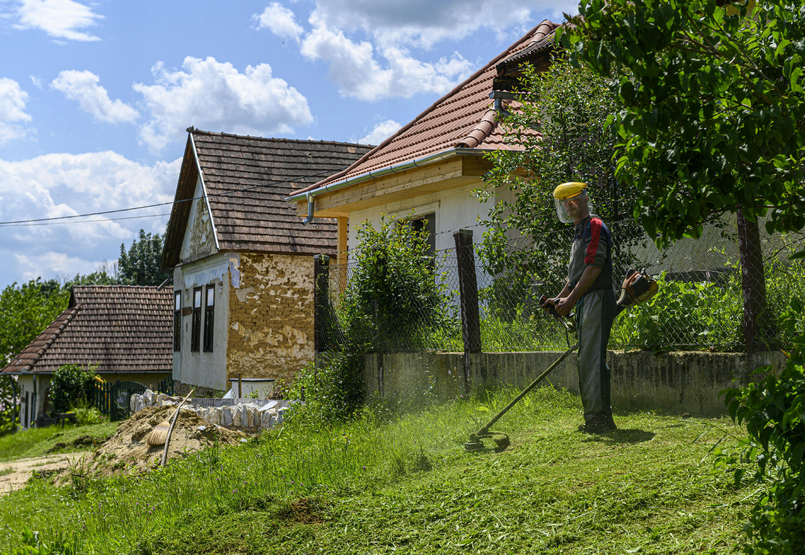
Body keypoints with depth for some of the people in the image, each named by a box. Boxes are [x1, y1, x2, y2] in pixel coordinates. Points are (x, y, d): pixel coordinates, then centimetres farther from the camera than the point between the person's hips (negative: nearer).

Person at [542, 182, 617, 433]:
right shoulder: (580, 233, 24)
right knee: (587, 359, 10)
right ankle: (598, 417, 13)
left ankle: (598, 417, -14)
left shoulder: (595, 227, -7)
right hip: (585, 302, 10)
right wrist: (559, 299, 19)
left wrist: (572, 299, -20)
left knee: (592, 358, -13)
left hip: (597, 299, -10)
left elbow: (594, 267, -18)